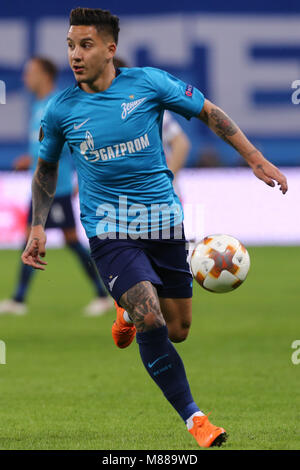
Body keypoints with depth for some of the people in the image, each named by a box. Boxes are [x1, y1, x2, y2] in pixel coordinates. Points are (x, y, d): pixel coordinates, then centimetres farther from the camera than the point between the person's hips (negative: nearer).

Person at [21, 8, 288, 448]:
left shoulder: (148, 83, -5)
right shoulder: (61, 110, -2)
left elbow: (209, 113, 6)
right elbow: (46, 169, 15)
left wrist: (256, 159, 4)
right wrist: (38, 227, 7)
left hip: (163, 221, 2)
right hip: (109, 228, -2)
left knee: (176, 330, 7)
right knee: (152, 322, -20)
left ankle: (129, 312, 42)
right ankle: (194, 418, -8)